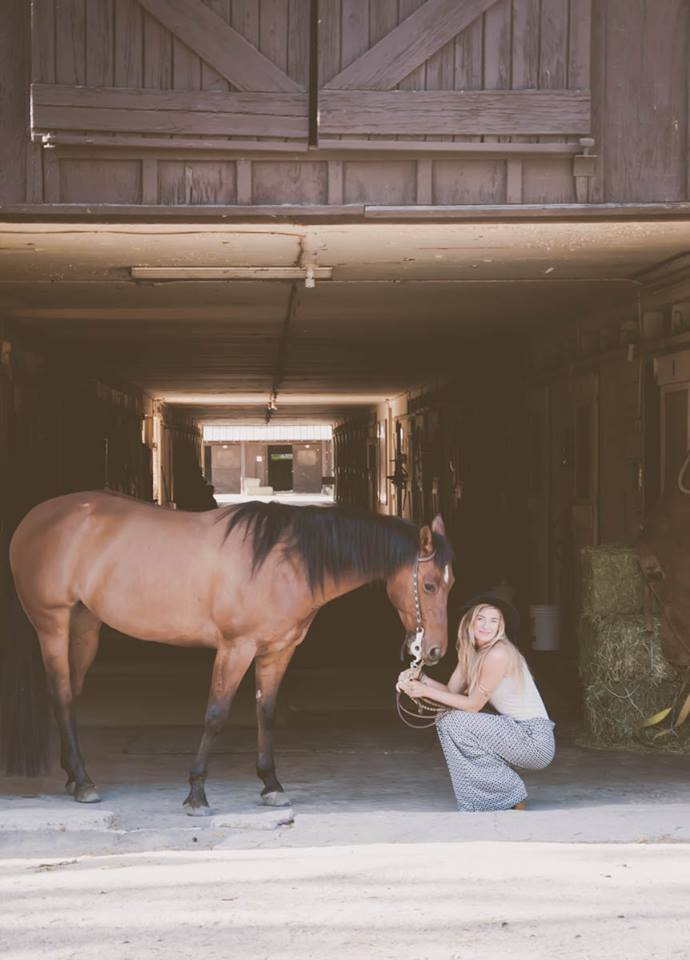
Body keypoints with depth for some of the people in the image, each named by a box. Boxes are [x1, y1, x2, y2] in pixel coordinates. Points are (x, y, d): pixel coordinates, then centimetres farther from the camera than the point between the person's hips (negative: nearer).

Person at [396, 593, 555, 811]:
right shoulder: (471, 654, 9)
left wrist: (426, 691, -15)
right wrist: (420, 678, -10)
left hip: (535, 739, -9)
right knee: (447, 720, 10)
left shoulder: (499, 654, -19)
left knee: (454, 722, -16)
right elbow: (451, 691, 6)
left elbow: (473, 705, -15)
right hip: (517, 731, 9)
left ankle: (510, 798, -5)